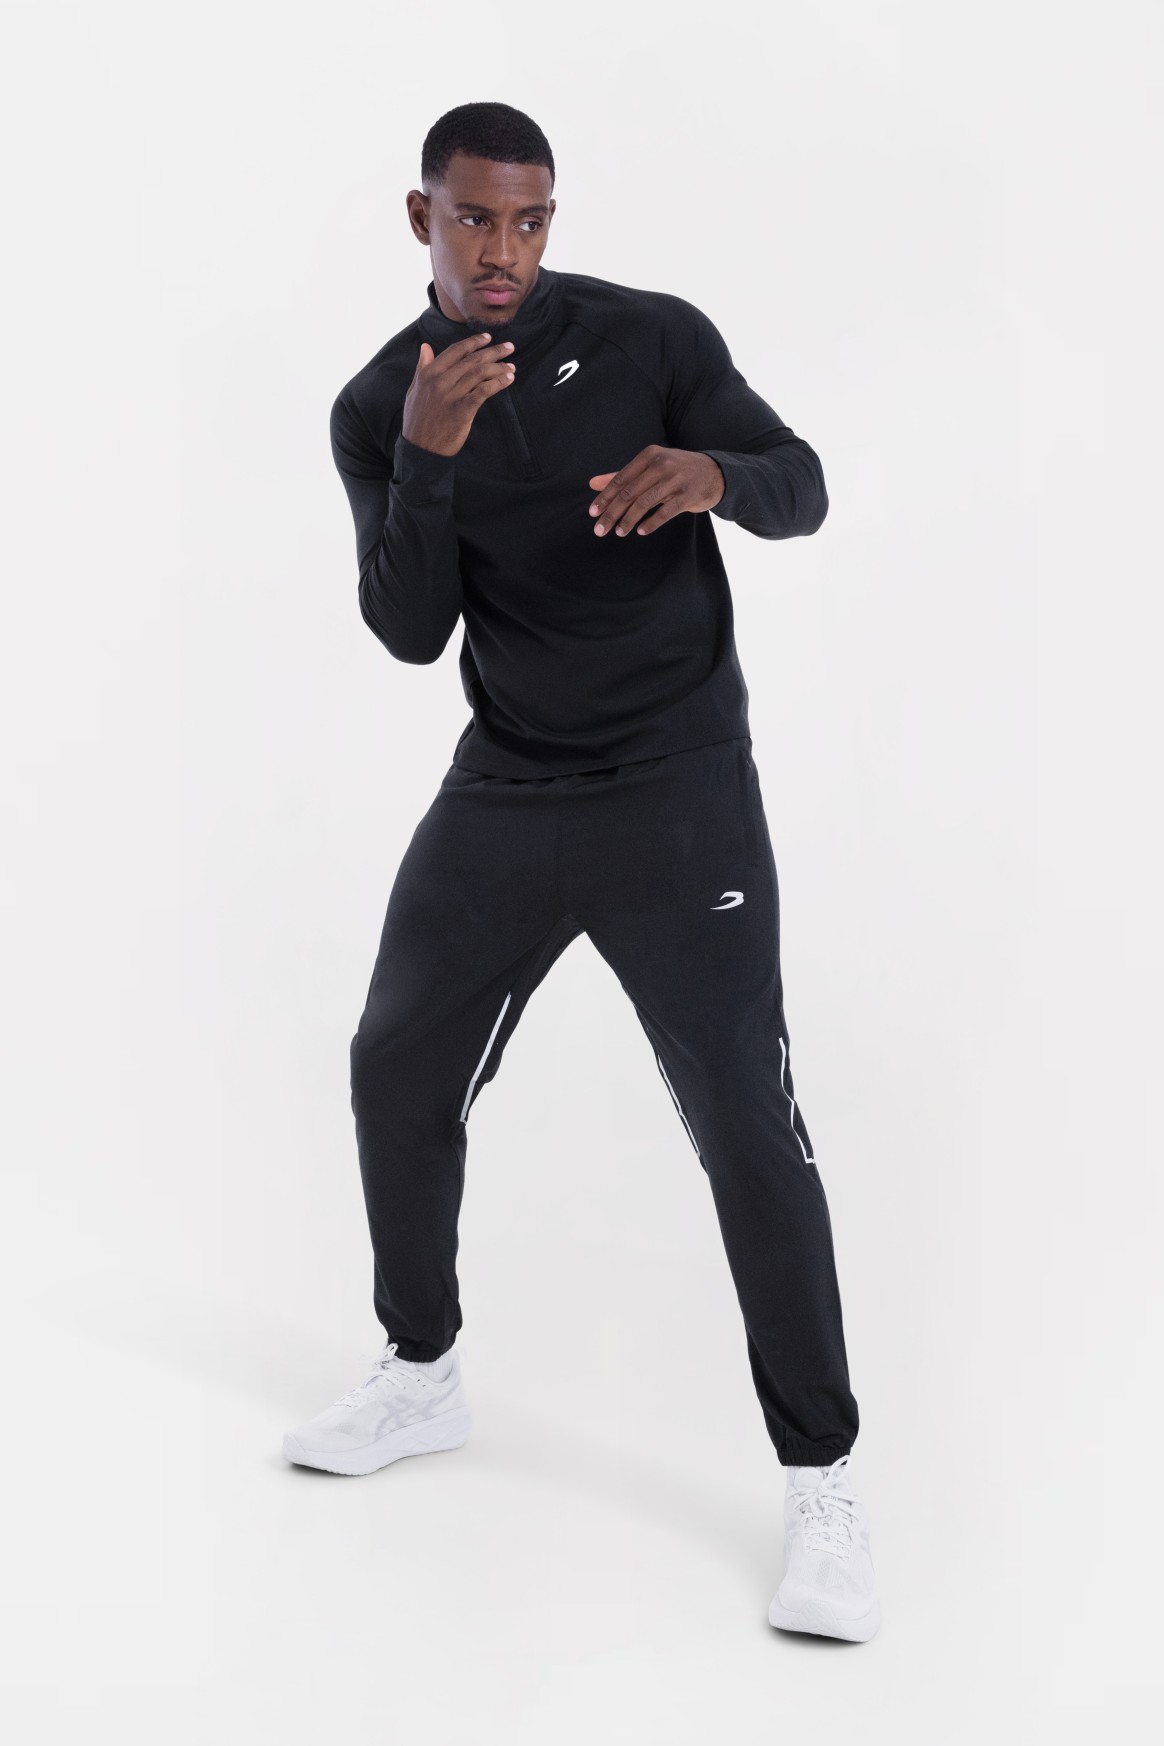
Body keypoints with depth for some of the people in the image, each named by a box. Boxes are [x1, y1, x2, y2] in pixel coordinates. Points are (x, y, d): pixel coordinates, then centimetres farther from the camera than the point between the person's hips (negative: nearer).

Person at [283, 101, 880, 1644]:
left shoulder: (650, 336, -6)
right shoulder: (377, 408, 2)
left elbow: (802, 490, -6)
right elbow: (410, 633, -7)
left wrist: (709, 472, -29)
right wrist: (429, 456, -23)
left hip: (677, 790, -4)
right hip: (503, 793, 4)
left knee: (746, 1123, -10)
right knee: (399, 1073, 11)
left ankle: (821, 1485, 3)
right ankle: (422, 1375, 34)